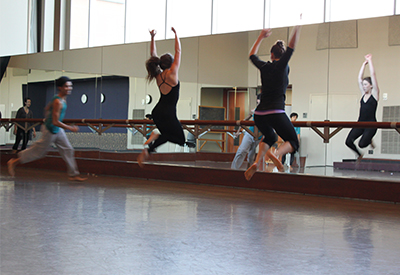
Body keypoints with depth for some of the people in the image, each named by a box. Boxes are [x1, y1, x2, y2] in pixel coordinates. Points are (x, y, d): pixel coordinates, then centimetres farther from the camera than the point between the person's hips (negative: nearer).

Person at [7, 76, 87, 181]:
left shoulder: (63, 99, 4)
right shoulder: (58, 102, -26)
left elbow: (47, 108, 18)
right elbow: (55, 122, -29)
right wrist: (71, 128, -24)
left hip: (58, 130, 9)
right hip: (50, 130, -9)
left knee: (68, 150, 6)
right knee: (39, 151, 5)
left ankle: (73, 175, 11)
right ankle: (13, 162, 19)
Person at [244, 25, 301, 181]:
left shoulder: (264, 67, 10)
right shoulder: (282, 66, -1)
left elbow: (252, 55, 29)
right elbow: (292, 45, -7)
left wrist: (261, 37, 36)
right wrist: (298, 26, 0)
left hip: (259, 114, 5)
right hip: (276, 113, -5)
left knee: (269, 137, 32)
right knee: (293, 142, 8)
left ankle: (256, 163, 7)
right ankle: (276, 155, -25)